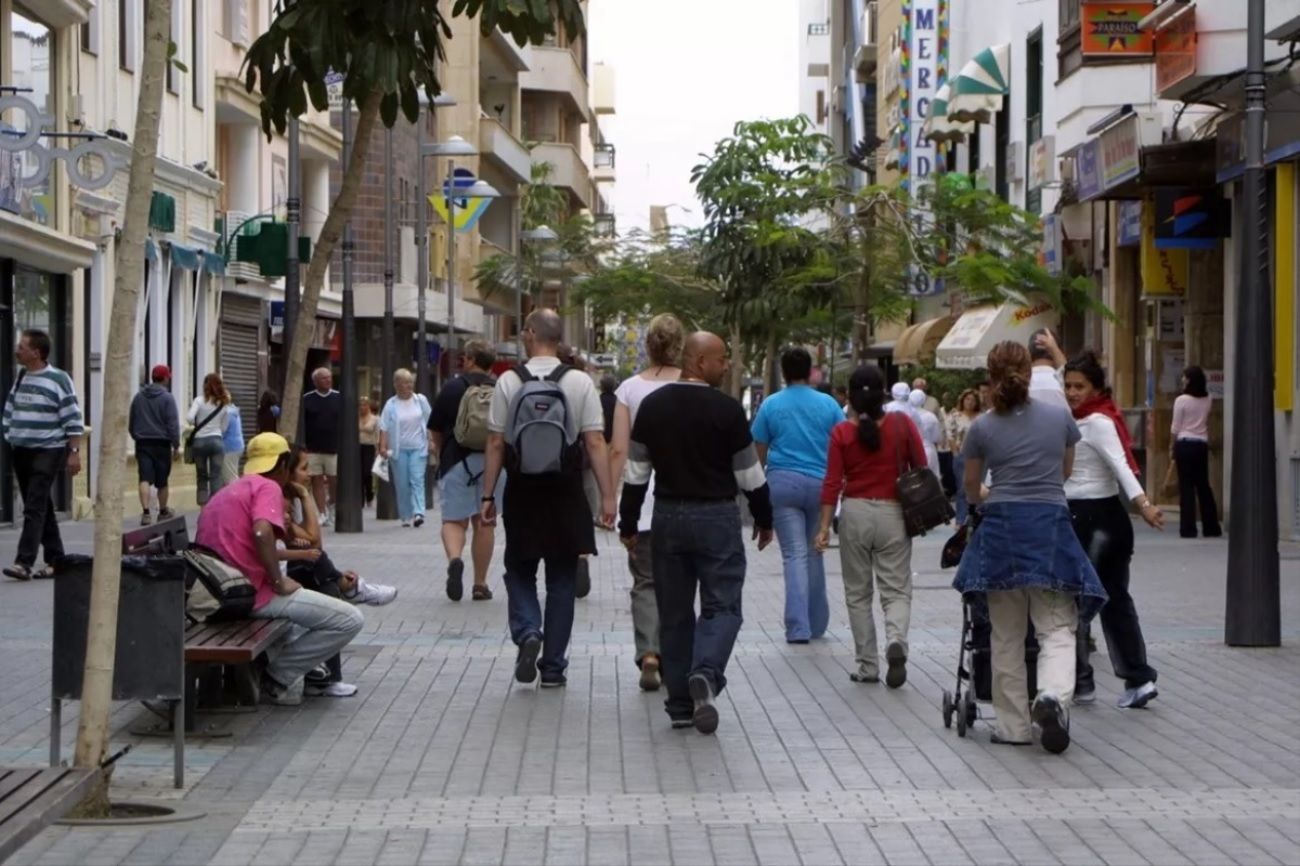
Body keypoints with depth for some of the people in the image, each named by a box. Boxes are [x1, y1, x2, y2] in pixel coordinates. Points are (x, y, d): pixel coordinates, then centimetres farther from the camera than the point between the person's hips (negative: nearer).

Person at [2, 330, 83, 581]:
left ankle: (24, 563, -18)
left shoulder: (58, 379, -10)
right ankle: (55, 560, 18)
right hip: (21, 451, 7)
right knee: (42, 508, 11)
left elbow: (73, 420, -11)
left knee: (34, 508, -13)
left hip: (48, 451, -7)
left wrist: (74, 452, -15)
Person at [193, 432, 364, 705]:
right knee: (351, 620, -9)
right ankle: (278, 676, -3)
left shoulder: (223, 493, 23)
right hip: (252, 593, -10)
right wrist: (279, 582, -15)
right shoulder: (268, 487, -5)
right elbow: (261, 533, -24)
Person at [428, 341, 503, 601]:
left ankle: (454, 559, -27)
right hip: (491, 462, 2)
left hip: (457, 462, -2)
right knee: (484, 523, 10)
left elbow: (435, 433, 4)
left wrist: (440, 455, 22)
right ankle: (480, 584, 13)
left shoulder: (452, 388, -2)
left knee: (454, 520, 2)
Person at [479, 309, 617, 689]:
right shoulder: (580, 383, -4)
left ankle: (528, 632, -9)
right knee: (561, 580, 10)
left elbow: (496, 444, -3)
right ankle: (553, 667, 13)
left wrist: (488, 495, 4)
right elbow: (595, 443, -8)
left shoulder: (508, 382, -4)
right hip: (566, 494, 0)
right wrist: (607, 496, -4)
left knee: (519, 571, 17)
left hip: (522, 492, 0)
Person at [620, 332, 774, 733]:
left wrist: (628, 523, 13)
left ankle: (680, 704, 12)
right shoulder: (726, 410, -9)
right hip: (717, 518, -4)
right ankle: (706, 674, -25)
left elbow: (636, 470, 7)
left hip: (668, 517, 4)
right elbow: (750, 474, -4)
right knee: (722, 606, 1)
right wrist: (764, 519, 9)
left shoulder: (652, 406, 4)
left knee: (674, 612, 10)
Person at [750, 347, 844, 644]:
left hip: (783, 483, -1)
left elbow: (759, 452, 7)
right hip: (820, 483, 1)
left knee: (794, 555, -2)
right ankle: (817, 624, 21)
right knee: (814, 553, 14)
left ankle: (798, 627, -10)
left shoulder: (771, 405, 2)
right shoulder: (828, 405, 4)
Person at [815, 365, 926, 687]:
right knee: (896, 589, 4)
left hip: (855, 513, 0)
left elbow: (833, 482, -6)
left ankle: (867, 666, 11)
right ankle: (896, 641, -25)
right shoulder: (902, 424, -3)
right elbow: (921, 469, 0)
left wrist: (824, 527, -3)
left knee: (858, 593, 11)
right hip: (893, 513, 0)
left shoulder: (841, 433, -4)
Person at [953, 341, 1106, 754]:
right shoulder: (1060, 417, 4)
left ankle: (1014, 726, 12)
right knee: (1057, 628, 2)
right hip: (1051, 523, 0)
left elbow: (971, 488, 16)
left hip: (1002, 527, 0)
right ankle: (1053, 695, -26)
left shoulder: (982, 428, 2)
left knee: (1006, 635, 9)